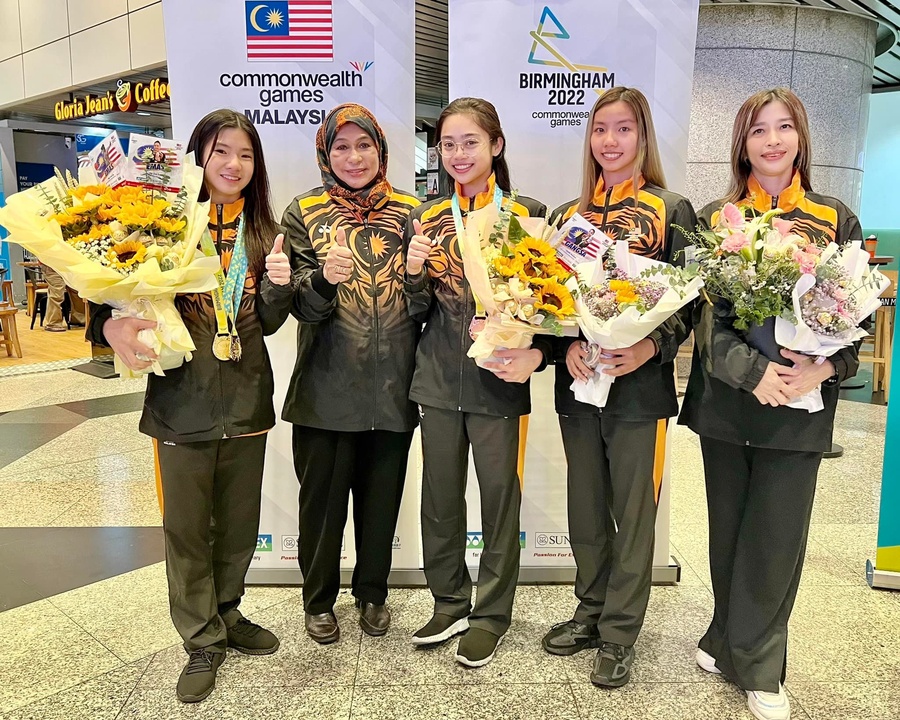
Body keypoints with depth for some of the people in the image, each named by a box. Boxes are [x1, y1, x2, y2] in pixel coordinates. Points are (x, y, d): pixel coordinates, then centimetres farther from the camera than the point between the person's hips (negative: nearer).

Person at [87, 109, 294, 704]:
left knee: (240, 520, 15)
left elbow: (267, 323, 4)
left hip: (246, 398, 3)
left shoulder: (263, 231, 6)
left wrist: (279, 284, -15)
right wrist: (114, 326, -25)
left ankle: (226, 613, 38)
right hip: (182, 397, -2)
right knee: (187, 526, 9)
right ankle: (202, 640, 28)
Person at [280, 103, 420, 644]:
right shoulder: (304, 213, 1)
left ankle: (373, 591, 36)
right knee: (323, 496, 10)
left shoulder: (409, 212, 5)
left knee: (382, 494, 14)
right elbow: (303, 307, -7)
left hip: (393, 385, 2)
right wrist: (324, 279, -28)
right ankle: (319, 599, 32)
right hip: (326, 387, -1)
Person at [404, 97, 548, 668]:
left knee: (499, 492, 6)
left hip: (498, 378, -3)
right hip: (438, 377, 4)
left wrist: (536, 353, -18)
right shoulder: (427, 218, 8)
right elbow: (418, 312, 9)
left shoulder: (527, 214, 0)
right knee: (440, 492, 12)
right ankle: (450, 601, 32)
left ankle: (492, 612, 26)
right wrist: (414, 270, -11)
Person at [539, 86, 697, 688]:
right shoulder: (571, 214, 11)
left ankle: (620, 634, 22)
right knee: (585, 509, 14)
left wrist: (650, 348, -21)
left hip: (640, 384, -3)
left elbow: (688, 300, -3)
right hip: (578, 383, 4)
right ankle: (591, 612, 33)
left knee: (633, 513, 6)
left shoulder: (672, 211, 0)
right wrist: (569, 346, -10)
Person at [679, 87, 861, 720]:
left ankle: (759, 666, 24)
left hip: (801, 406, 0)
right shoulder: (715, 219, 4)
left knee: (777, 538, 6)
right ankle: (730, 638, 34)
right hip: (726, 399, 1)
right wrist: (752, 369, -20)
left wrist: (825, 367, -17)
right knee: (728, 531, 12)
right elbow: (705, 312, -5)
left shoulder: (837, 221, 5)